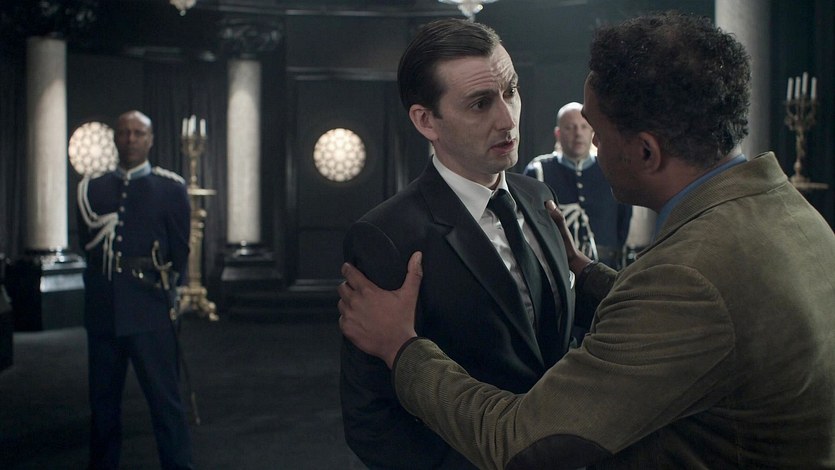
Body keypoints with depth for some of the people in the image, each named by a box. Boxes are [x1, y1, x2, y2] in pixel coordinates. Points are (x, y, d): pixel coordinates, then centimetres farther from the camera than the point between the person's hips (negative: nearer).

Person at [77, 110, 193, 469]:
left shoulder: (170, 188, 4)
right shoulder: (93, 188, 14)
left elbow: (181, 251, 4)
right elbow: (87, 244, 18)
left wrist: (165, 291, 1)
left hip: (150, 312, -4)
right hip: (103, 310, 4)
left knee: (165, 399, -5)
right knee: (103, 399, 11)